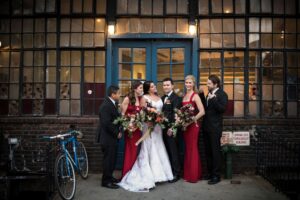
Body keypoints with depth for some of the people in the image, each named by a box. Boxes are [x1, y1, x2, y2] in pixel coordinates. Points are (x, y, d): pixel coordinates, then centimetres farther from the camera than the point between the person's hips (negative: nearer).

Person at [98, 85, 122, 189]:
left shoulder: (112, 103, 9)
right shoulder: (106, 105, -21)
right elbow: (107, 123, -25)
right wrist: (117, 133, -16)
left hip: (112, 137, 10)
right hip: (108, 138, -10)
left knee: (111, 158, 19)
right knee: (109, 159, 1)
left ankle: (109, 177, 33)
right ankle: (106, 181, 13)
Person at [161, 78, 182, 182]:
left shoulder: (176, 98, -7)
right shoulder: (162, 98, 17)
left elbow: (175, 114, -14)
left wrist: (172, 128, -19)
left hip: (171, 128, -6)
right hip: (163, 128, 7)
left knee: (173, 151, 0)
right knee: (167, 151, 11)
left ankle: (176, 173, 11)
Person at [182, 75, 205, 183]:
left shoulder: (195, 96, -10)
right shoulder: (184, 96, 12)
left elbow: (202, 112, -20)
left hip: (193, 125, -7)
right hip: (185, 125, 7)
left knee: (192, 149, 2)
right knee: (187, 149, 13)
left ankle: (194, 176, 14)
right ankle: (187, 174, 24)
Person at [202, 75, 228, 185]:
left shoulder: (222, 94, -8)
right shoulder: (209, 94, 15)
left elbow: (222, 109, -19)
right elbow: (205, 107, 13)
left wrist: (213, 99, -24)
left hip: (215, 127, -7)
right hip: (206, 127, 8)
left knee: (215, 151, 0)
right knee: (208, 151, 13)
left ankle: (216, 175, 10)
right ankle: (210, 172, 25)